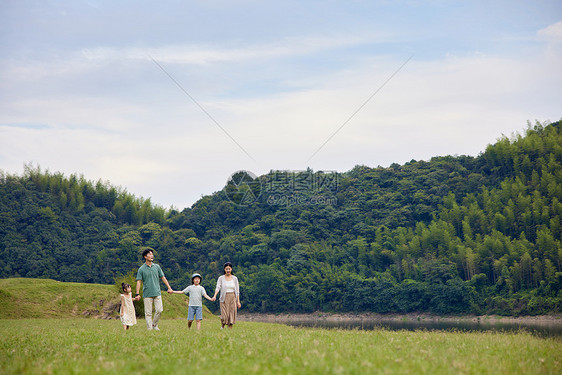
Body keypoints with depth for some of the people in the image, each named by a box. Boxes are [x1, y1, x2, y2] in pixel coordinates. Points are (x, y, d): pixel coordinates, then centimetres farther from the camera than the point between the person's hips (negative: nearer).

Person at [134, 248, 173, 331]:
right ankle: (149, 328, 5)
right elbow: (139, 281, -2)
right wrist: (137, 294, -10)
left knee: (159, 310, -6)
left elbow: (163, 277, 14)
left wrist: (169, 288, 8)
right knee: (148, 313, -1)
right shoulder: (141, 269, 0)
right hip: (147, 294, -3)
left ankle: (155, 325, 14)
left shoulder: (157, 267, 10)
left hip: (157, 293, 3)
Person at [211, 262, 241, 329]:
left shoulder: (235, 278, 7)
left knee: (231, 314, -2)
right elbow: (218, 287, -11)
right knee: (224, 315, -8)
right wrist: (215, 296, -29)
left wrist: (238, 301, 5)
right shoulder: (221, 278, 2)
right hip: (224, 298, -2)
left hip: (232, 298, 2)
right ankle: (222, 327, 16)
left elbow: (237, 291, 9)